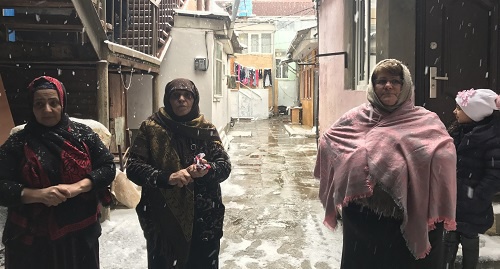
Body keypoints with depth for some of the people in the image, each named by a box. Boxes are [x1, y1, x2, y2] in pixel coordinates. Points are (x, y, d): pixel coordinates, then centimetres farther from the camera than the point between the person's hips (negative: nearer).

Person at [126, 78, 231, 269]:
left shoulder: (206, 129, 3)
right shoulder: (151, 128, -3)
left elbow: (225, 165, 1)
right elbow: (133, 167, -7)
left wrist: (208, 170, -21)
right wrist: (166, 178, -22)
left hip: (204, 219, 2)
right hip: (163, 219, -1)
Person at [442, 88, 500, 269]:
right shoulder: (457, 130, 5)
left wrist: (476, 201, -20)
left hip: (472, 206, -5)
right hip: (452, 200, 5)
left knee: (469, 241, 11)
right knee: (449, 240, 11)